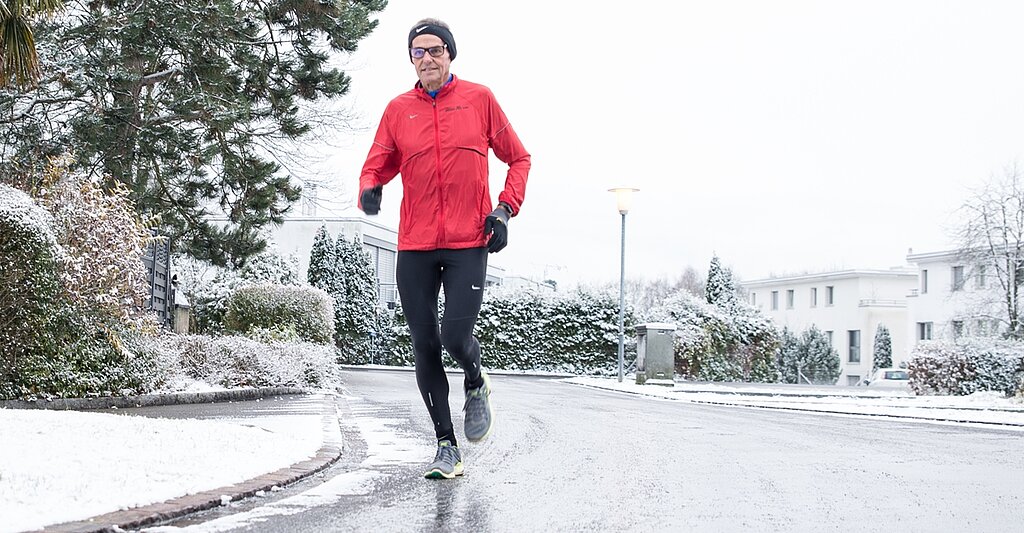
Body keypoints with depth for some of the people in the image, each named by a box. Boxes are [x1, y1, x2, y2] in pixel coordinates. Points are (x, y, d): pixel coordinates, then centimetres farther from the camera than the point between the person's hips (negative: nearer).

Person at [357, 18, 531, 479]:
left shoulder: (479, 99, 4)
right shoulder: (399, 109, 8)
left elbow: (518, 158, 11)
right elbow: (377, 165, 9)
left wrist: (505, 209, -2)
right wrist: (369, 190, -14)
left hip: (469, 243, -2)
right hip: (415, 247, 2)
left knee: (455, 336, -15)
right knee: (424, 347, 3)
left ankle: (476, 385, 22)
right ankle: (447, 446, 16)